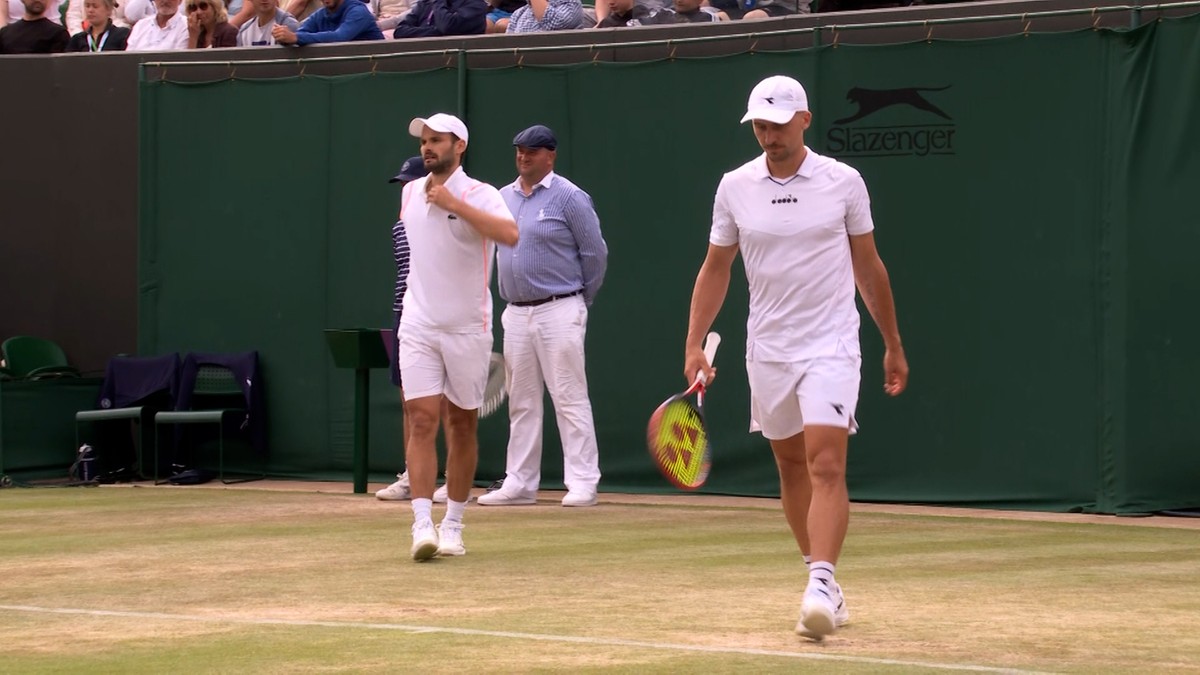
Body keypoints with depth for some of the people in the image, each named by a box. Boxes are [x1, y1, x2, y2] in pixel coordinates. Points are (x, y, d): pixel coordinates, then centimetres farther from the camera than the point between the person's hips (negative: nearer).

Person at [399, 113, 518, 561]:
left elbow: (510, 234, -29)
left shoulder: (478, 195, -9)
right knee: (422, 420, -10)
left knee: (462, 425, 7)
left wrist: (455, 203, -28)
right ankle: (422, 525, -17)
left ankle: (453, 525, 17)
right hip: (418, 326, 3)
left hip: (467, 327, -3)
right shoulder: (410, 193, 8)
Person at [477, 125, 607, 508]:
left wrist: (579, 301, 4)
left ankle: (582, 482, -6)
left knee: (569, 398, -7)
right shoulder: (504, 198, 12)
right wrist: (508, 296, 16)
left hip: (558, 313, -6)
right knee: (521, 403, 9)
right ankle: (520, 483, 14)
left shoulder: (569, 198, -6)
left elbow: (595, 254, -4)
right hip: (516, 314, 6)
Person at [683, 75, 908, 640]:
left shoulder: (843, 183, -3)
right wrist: (694, 344, 0)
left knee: (826, 466, -16)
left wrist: (894, 345, 12)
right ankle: (824, 584, 24)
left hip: (830, 345, -3)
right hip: (767, 352, 4)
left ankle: (821, 586, -24)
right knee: (791, 468, 11)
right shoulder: (735, 187, 2)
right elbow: (715, 269, 9)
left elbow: (868, 265, 7)